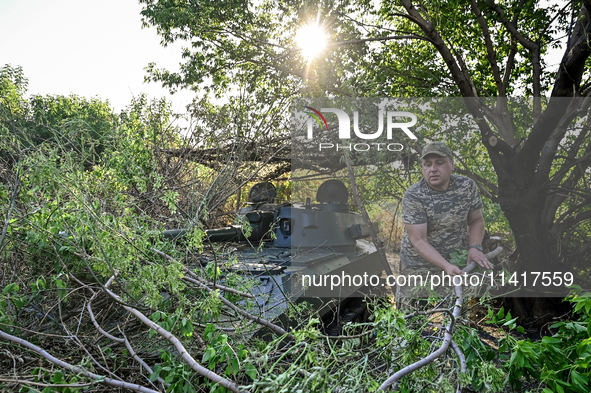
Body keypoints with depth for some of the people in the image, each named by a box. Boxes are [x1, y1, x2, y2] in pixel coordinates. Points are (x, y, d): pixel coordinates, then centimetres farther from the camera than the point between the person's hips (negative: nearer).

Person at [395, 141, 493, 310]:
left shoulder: (467, 186, -5)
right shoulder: (413, 196, -18)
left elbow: (476, 220, 9)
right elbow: (419, 241, -21)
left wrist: (475, 247, -9)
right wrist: (446, 266, -32)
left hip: (456, 260, 3)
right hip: (418, 267, -3)